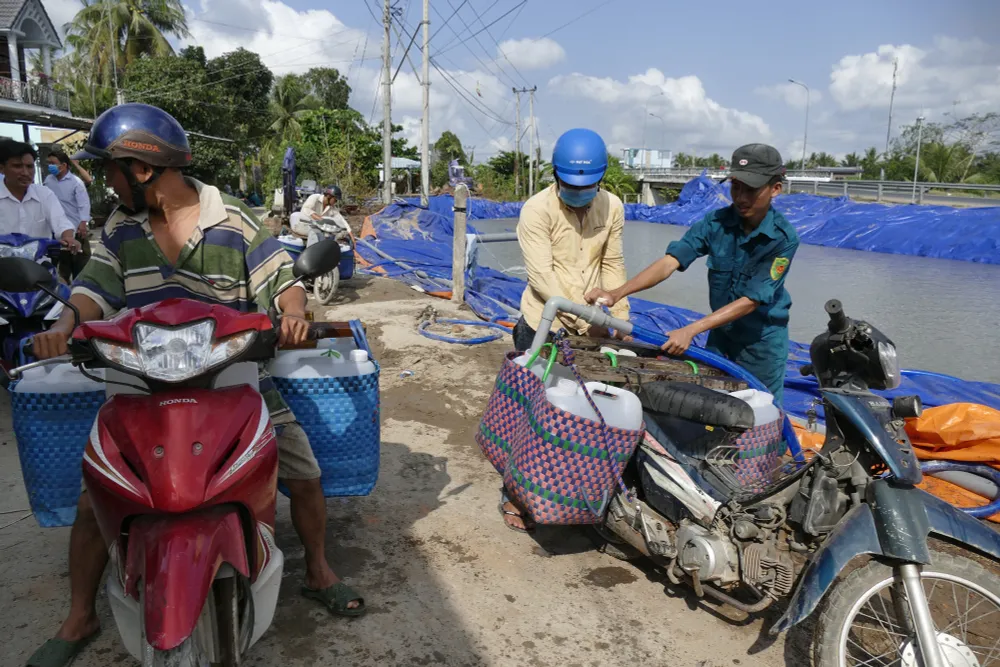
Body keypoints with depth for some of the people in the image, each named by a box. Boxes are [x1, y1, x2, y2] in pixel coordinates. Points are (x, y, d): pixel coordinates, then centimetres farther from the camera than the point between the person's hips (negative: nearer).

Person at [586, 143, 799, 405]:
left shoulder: (784, 237, -21)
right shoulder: (717, 222, -13)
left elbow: (751, 301, -25)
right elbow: (670, 261, -23)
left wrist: (690, 331, -34)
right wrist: (616, 293, -37)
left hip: (763, 337, -3)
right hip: (721, 330, 3)